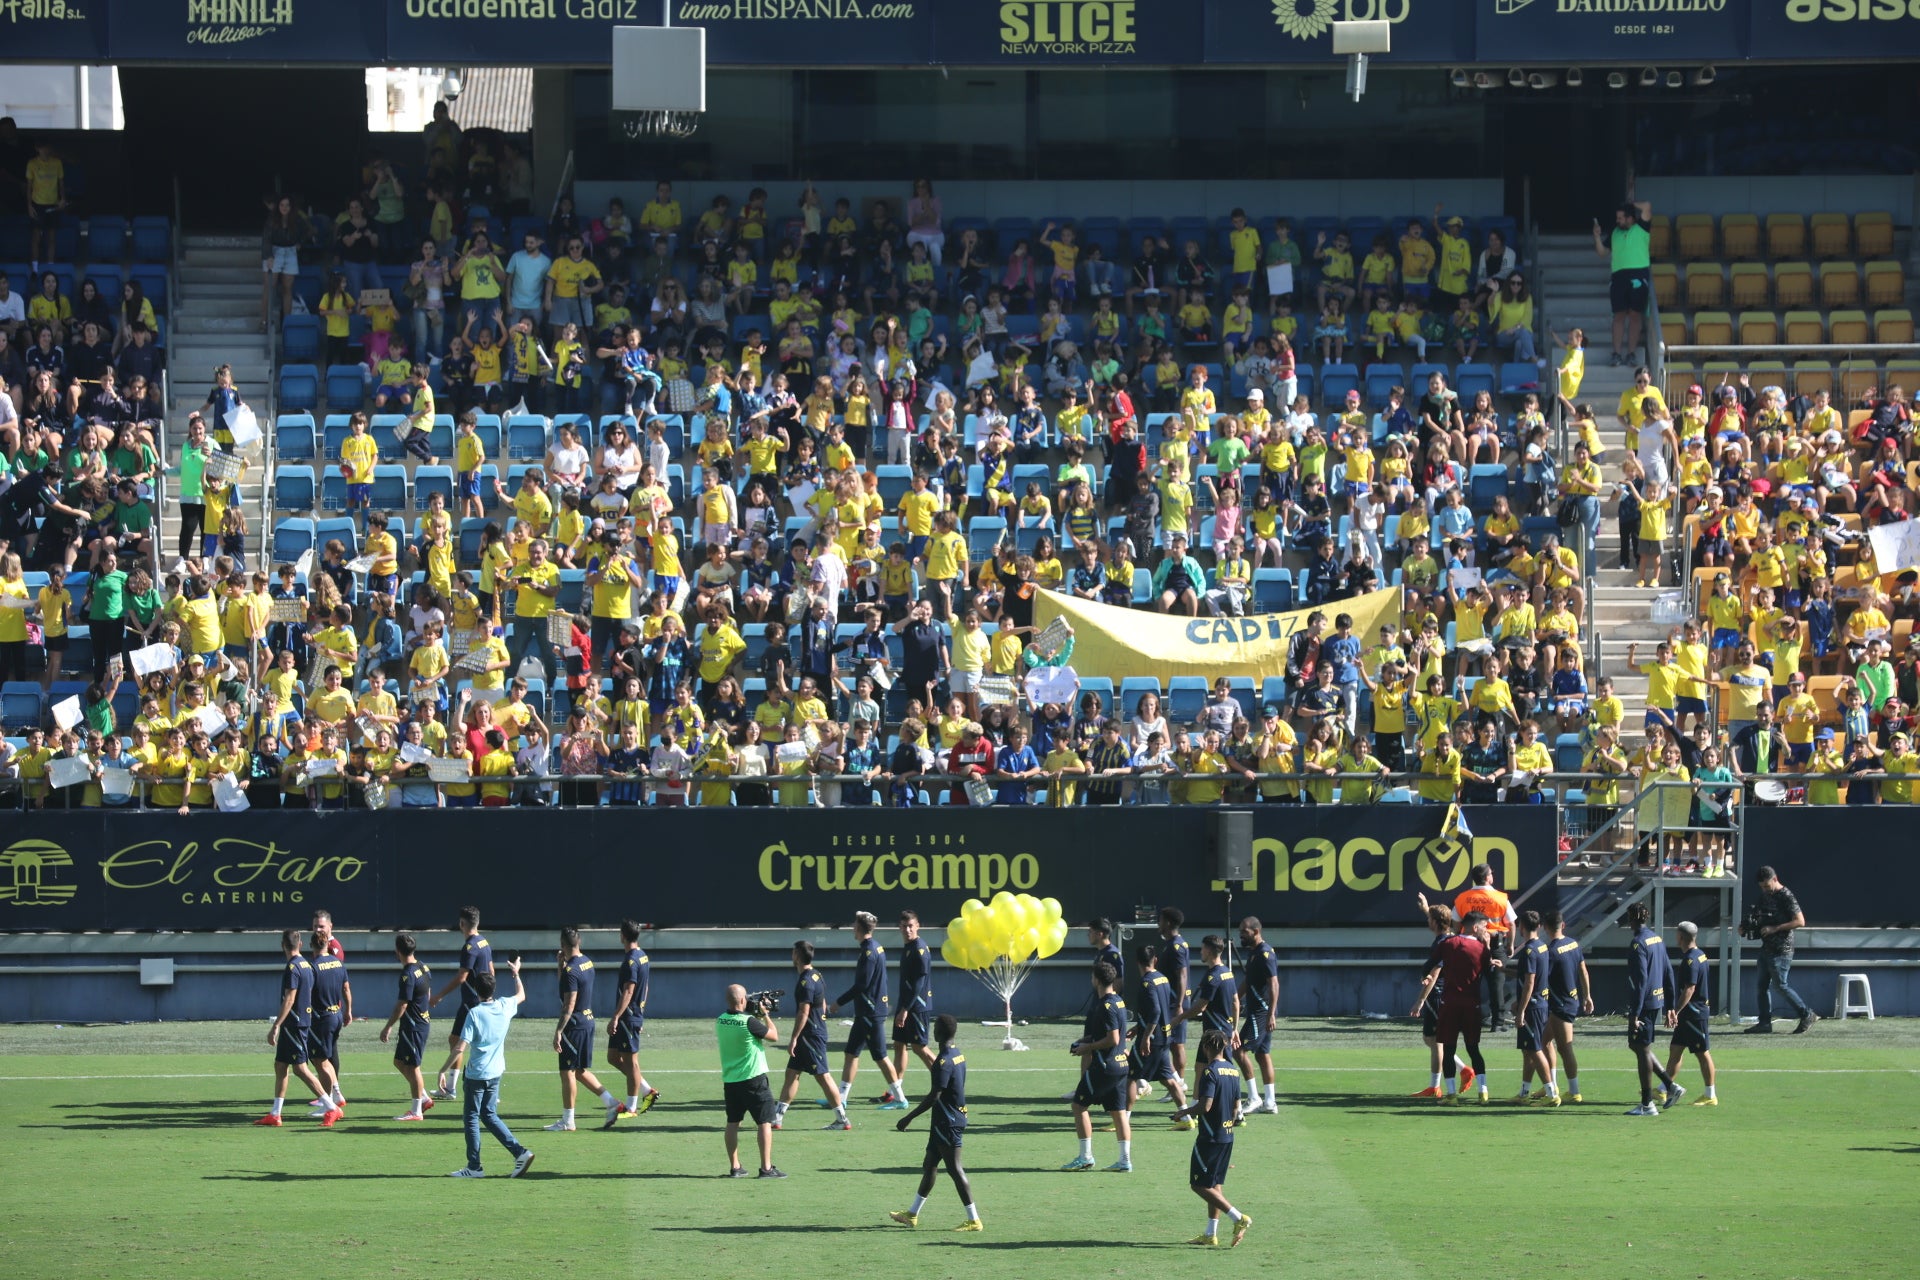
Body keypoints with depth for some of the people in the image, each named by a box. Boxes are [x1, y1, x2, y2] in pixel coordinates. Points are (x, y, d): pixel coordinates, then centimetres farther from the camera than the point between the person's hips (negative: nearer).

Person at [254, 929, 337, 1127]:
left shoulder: (292, 968, -16)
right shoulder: (306, 965, 12)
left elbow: (289, 1000, -21)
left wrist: (276, 1027, -21)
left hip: (293, 1023, -10)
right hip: (303, 1020, 10)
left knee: (300, 1068, -8)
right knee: (280, 1066, 13)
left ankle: (331, 1109, -9)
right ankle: (274, 1115, 15)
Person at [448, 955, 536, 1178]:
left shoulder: (474, 1014, -16)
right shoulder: (505, 1007, 0)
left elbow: (460, 1048, -20)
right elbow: (521, 995, 24)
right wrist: (516, 973, 39)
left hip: (476, 1074, -6)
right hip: (496, 1072, 6)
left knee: (472, 1118, 4)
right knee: (489, 1115, 16)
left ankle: (474, 1167, 6)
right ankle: (520, 1152, 5)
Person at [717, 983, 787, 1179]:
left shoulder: (720, 1021, 1)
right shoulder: (749, 1022, -19)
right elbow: (774, 1035, -7)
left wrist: (757, 1016, 16)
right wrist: (765, 1015, 5)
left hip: (729, 1080, 6)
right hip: (753, 1080, -6)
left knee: (732, 1122, 12)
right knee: (764, 1122, 1)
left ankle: (734, 1167, 14)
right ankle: (766, 1168, -1)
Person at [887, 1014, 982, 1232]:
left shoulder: (943, 1061, -20)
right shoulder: (958, 1054, 9)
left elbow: (934, 1096, -23)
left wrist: (909, 1118, -19)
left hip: (947, 1122, -10)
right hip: (956, 1117, 10)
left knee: (954, 1168, -7)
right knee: (929, 1165, 17)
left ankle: (974, 1220, -6)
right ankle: (912, 1214, 26)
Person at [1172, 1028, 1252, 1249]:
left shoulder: (1210, 1072, -16)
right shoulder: (1233, 1072, 9)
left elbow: (1205, 1105, -23)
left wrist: (1184, 1112, -7)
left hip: (1210, 1137, -8)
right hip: (1227, 1137, 8)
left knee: (1199, 1184, -3)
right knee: (1215, 1184, 14)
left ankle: (1238, 1218, -13)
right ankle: (1211, 1233, 15)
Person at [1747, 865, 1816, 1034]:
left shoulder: (1786, 896, -14)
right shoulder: (1765, 895, 12)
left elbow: (1800, 921, -19)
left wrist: (1774, 928, -22)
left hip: (1781, 949, -9)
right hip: (1767, 948, 9)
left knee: (1779, 985, -8)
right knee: (1763, 985, 9)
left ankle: (1807, 1015, 1)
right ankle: (1765, 1022, 13)